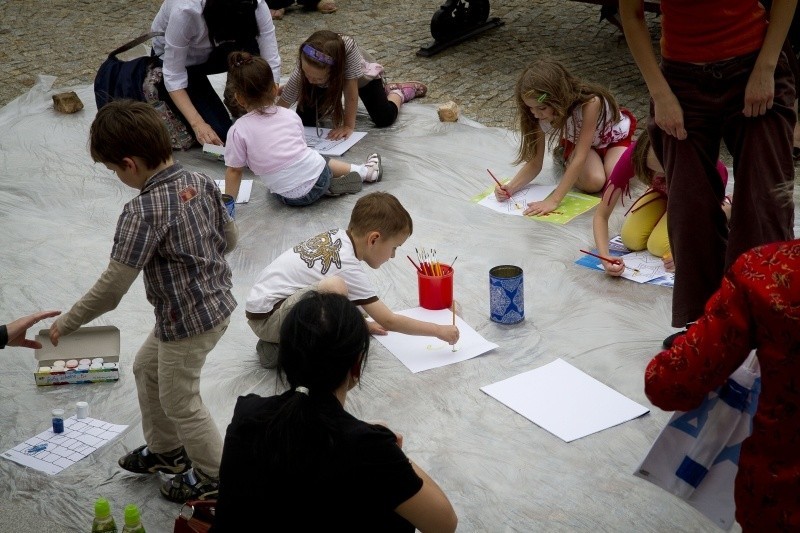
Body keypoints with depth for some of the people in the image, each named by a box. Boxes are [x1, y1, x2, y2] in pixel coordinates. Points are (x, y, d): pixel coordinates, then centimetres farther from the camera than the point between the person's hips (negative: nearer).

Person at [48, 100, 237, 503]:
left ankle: (213, 477, 33)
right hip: (217, 302, 9)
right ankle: (164, 450, 46)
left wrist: (67, 323, -13)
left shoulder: (143, 211, -29)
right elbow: (229, 237, 7)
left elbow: (112, 287, -26)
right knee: (147, 367, 28)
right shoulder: (201, 182, -6)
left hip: (187, 323, -9)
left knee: (180, 403, 14)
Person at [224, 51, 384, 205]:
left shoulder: (238, 131, -7)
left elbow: (234, 170, -1)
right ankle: (363, 171, 35)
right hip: (319, 176, 4)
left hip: (292, 197, -4)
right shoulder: (290, 115, 5)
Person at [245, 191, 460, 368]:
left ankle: (275, 346, 11)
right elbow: (389, 322, -15)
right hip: (266, 318, -10)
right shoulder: (347, 267, -21)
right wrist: (439, 331, -7)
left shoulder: (336, 235, 1)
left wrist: (362, 324, 19)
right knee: (334, 288, -30)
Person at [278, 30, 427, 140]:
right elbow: (282, 105, -32)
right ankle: (328, 107, 24)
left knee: (385, 119, -11)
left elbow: (350, 88, -39)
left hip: (363, 77, -2)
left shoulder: (348, 47, -49)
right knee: (304, 119, -11)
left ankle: (398, 92, 23)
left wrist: (348, 126, -35)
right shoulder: (304, 70, -40)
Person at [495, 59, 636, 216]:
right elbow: (535, 162, -18)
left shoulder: (590, 102, -42)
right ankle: (566, 156, 3)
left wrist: (553, 200, -48)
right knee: (592, 182, -28)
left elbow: (580, 157, -43)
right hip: (576, 140, 2)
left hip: (615, 135, -2)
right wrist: (510, 188, -37)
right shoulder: (540, 116, -27)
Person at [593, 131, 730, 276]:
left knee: (659, 246, -20)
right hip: (663, 192, 3)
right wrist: (604, 258, -46)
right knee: (631, 239, -18)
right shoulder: (633, 156, -36)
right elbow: (601, 215, -29)